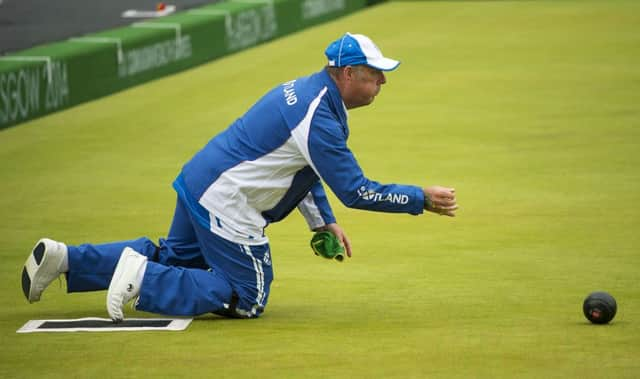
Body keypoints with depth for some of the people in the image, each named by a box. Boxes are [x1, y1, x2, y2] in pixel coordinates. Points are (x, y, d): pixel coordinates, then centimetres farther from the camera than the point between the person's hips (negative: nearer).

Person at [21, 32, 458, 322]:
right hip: (224, 204, -10)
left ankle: (63, 258, 19)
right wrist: (423, 199, -14)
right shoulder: (319, 119, -23)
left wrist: (324, 223, 16)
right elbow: (356, 190, -21)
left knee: (174, 258, 26)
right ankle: (141, 279, -8)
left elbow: (302, 167, 21)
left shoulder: (304, 89, 10)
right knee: (247, 297, -1)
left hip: (197, 180, 10)